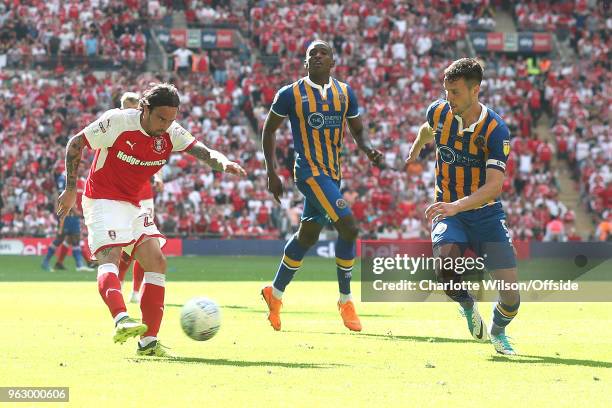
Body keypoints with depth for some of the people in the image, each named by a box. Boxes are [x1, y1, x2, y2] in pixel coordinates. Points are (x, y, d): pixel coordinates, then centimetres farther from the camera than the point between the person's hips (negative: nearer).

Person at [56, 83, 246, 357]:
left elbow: (203, 152, -17)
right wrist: (70, 189, -6)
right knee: (109, 257, -26)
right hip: (102, 200, -7)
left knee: (157, 262, -4)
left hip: (133, 206, 7)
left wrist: (223, 163, -41)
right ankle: (121, 320, -51)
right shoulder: (117, 121, -17)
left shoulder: (171, 133, -4)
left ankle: (148, 342, -5)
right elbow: (75, 145, -7)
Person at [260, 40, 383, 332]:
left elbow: (357, 131, 16)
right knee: (348, 226, -18)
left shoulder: (345, 93, 9)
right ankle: (345, 301, -7)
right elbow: (269, 129, 5)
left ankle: (275, 293, 31)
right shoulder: (291, 94, -4)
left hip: (333, 172, 6)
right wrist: (271, 172, -1)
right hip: (309, 171, -6)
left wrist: (369, 150, -6)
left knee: (308, 234, 14)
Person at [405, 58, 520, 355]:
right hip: (448, 211, 2)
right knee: (446, 260, -32)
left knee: (510, 297, -9)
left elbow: (493, 185, -27)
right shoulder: (438, 112, -6)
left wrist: (456, 206, -41)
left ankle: (498, 332, 28)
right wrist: (416, 149, 41)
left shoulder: (495, 129, -18)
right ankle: (467, 306, 3)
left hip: (485, 212, -2)